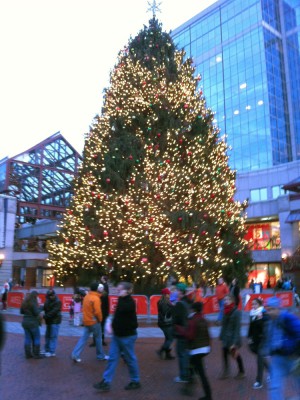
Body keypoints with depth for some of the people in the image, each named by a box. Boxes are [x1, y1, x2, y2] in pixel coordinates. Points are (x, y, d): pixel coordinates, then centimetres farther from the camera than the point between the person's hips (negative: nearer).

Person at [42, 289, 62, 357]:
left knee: (53, 336, -5)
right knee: (47, 336, 14)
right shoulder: (47, 301, 10)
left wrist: (45, 316, -25)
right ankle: (47, 350, 25)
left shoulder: (58, 302, -14)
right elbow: (45, 309, 8)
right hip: (49, 321, 8)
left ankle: (52, 352, 0)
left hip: (55, 321, -8)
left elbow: (54, 312, -21)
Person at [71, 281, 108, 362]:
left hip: (86, 321, 7)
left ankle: (75, 354, 0)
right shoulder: (96, 298, -19)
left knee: (84, 338, 9)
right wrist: (100, 319, -7)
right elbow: (97, 312, -23)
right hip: (94, 322, -7)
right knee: (98, 338, 9)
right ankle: (101, 355, 21)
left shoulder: (86, 296, 6)